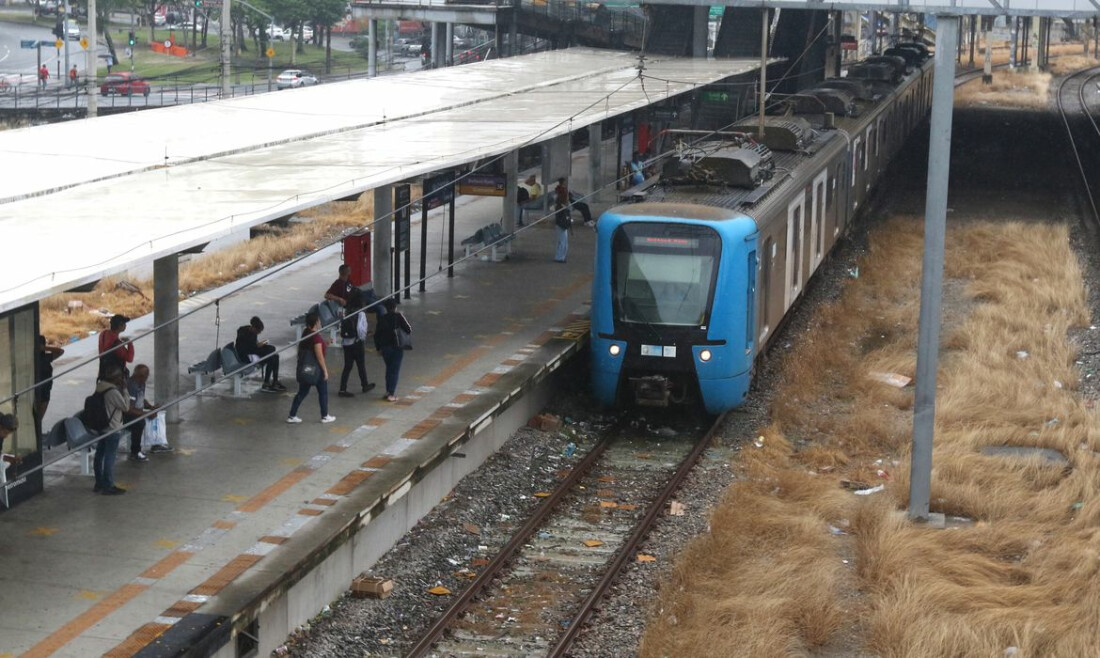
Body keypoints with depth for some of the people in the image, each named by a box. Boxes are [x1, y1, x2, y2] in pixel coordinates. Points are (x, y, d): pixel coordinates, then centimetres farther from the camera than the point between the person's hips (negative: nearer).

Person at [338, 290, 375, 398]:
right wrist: (363, 338, -5)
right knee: (361, 365, 13)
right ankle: (365, 386, 29)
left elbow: (341, 326, 6)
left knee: (347, 366, 8)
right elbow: (360, 328, -21)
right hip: (357, 342, -5)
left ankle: (342, 389, 2)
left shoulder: (346, 312, 3)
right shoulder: (360, 313, -15)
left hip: (346, 343, 5)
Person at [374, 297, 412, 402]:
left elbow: (376, 335, 4)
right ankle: (391, 393, -8)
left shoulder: (382, 319, 2)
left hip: (385, 347, 4)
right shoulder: (399, 316, -9)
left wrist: (378, 348, 14)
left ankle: (389, 391, 19)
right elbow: (409, 330, -9)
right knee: (395, 370, -1)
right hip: (397, 347, -4)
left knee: (389, 369, 19)